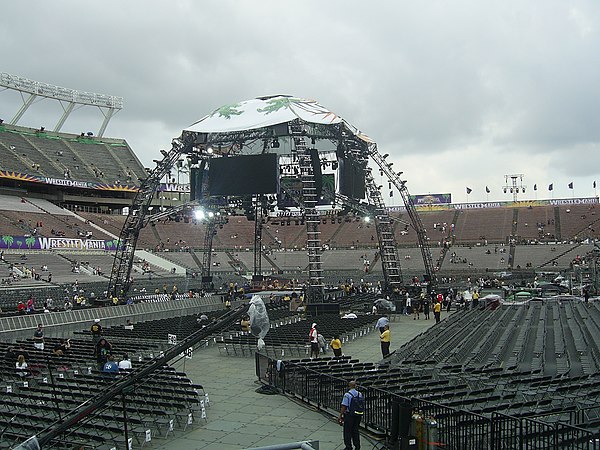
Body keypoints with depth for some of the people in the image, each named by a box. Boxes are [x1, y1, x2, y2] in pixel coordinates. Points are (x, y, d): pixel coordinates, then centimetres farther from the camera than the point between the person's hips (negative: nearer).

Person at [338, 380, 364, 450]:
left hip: (349, 415, -5)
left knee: (347, 431, 6)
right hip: (358, 415, 5)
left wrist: (340, 416, -10)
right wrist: (361, 415, 18)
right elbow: (362, 406, 7)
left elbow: (344, 406, -16)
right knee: (355, 430, 16)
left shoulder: (347, 395, -14)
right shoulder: (360, 394, 3)